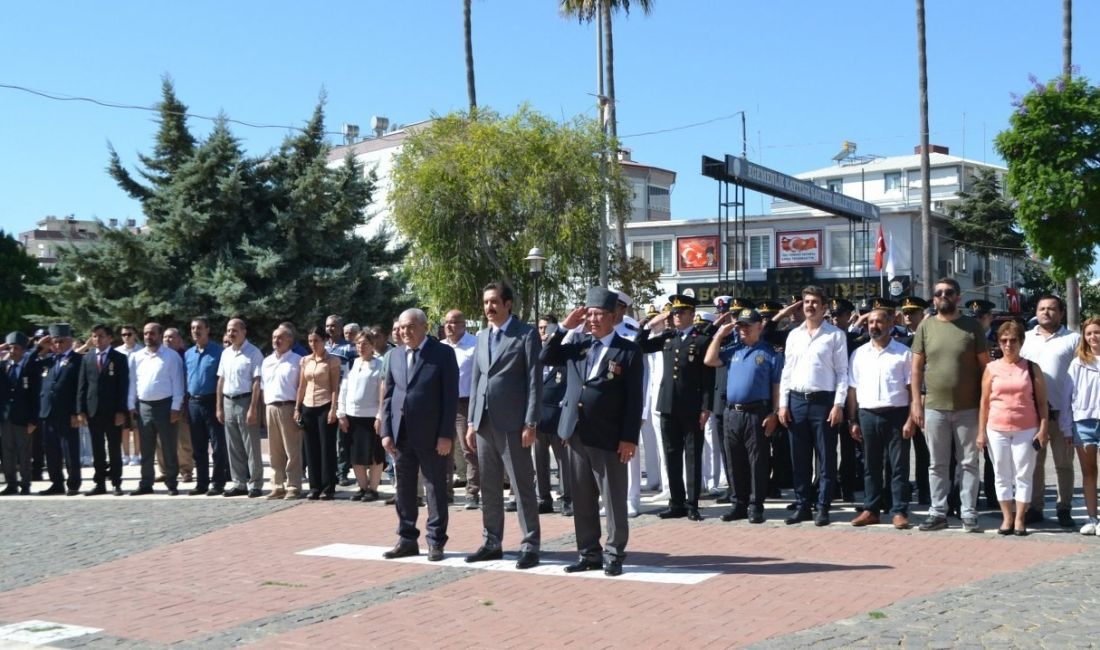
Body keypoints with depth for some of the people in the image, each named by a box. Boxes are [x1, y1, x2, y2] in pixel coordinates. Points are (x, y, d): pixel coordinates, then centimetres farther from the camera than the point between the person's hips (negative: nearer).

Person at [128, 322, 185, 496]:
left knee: (169, 448, 3)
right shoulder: (136, 357, 9)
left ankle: (171, 484, 9)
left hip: (164, 405, -4)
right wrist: (132, 406, 6)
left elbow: (177, 383, -6)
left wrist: (175, 407, -11)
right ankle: (146, 484, 17)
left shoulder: (171, 356, -4)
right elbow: (133, 382, 11)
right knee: (146, 449, 10)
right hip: (143, 406, 4)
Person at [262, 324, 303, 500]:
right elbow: (263, 388, 20)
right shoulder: (267, 362, 17)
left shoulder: (297, 361, -2)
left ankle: (293, 487, -1)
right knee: (275, 452, 10)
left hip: (288, 407, -6)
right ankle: (278, 486, 17)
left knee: (292, 451, -4)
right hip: (270, 408, 6)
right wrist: (264, 410, 12)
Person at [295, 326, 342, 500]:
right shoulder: (305, 360, 11)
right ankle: (315, 487, 12)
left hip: (325, 407, -5)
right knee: (311, 449, 6)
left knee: (327, 448, -3)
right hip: (308, 407, 5)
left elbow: (335, 387, -7)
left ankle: (328, 488, 2)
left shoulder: (332, 360, -3)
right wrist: (297, 408, 7)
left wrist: (333, 409, -14)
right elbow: (301, 386, 13)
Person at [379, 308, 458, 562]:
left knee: (436, 488, 3)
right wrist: (386, 431, 3)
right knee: (404, 489, 10)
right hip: (401, 434, 5)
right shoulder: (395, 355, 10)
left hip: (431, 434, -5)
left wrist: (446, 435, -13)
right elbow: (388, 395, 12)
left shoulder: (442, 353, -5)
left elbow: (451, 396, -8)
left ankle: (436, 542, 11)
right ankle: (407, 539, 20)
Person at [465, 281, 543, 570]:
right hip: (484, 422, 6)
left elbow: (535, 381, -8)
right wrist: (472, 421, 11)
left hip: (512, 423, -6)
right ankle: (492, 542, 20)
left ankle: (530, 545, 4)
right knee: (489, 487, 11)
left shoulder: (526, 335, -4)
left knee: (522, 486, -2)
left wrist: (530, 423, -13)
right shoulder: (482, 336, 15)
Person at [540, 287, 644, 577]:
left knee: (614, 501, 3)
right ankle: (588, 553, 20)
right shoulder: (577, 344, 12)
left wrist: (629, 438, -13)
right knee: (582, 500, 11)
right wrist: (564, 327, -1)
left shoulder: (628, 350, -4)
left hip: (609, 438, -5)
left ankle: (614, 555, 13)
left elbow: (634, 399, -7)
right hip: (576, 435, 5)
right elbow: (546, 358, 8)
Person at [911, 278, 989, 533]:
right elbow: (917, 367, 5)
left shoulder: (972, 326, 0)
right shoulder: (925, 327, 4)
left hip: (968, 408, -1)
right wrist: (915, 401, -1)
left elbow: (985, 366, 2)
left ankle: (969, 514, 11)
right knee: (937, 464, 8)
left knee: (968, 463, 5)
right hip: (934, 407, 1)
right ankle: (938, 512, 16)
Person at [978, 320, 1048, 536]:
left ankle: (1020, 519, 9)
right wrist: (981, 432, 1)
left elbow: (1041, 402, 2)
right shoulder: (991, 368, 4)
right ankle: (1007, 518, 15)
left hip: (1026, 430, -1)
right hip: (997, 430, 1)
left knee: (1023, 475, 2)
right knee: (1002, 475, 6)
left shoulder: (1031, 368, 2)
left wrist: (1042, 429, -6)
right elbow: (984, 402, 5)